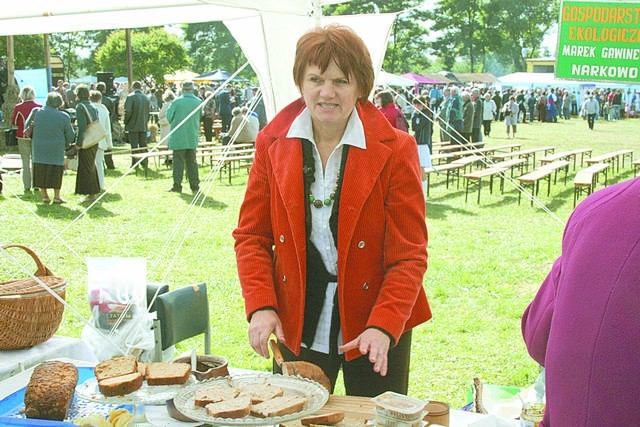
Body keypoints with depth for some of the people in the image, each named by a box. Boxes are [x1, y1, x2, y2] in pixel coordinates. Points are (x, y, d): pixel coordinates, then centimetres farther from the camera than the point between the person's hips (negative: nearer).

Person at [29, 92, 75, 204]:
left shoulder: (37, 113, -2)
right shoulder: (63, 116, -8)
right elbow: (70, 135, -2)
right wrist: (66, 144, 16)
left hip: (39, 147, 2)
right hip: (56, 148, -2)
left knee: (41, 171, 12)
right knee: (56, 171, 7)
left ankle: (45, 195, 16)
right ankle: (56, 196, 10)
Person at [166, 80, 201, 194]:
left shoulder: (176, 102, -11)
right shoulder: (198, 102, -3)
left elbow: (169, 118, -3)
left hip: (178, 137, -3)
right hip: (193, 137, 3)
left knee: (178, 161, 3)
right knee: (192, 161, 11)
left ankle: (177, 186, 1)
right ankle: (194, 186, 13)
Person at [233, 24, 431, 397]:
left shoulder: (395, 150, -10)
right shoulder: (273, 143, -2)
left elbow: (409, 255, -10)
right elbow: (251, 235, 3)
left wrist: (383, 326, -22)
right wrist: (261, 306, -11)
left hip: (378, 328, -2)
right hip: (296, 327, 2)